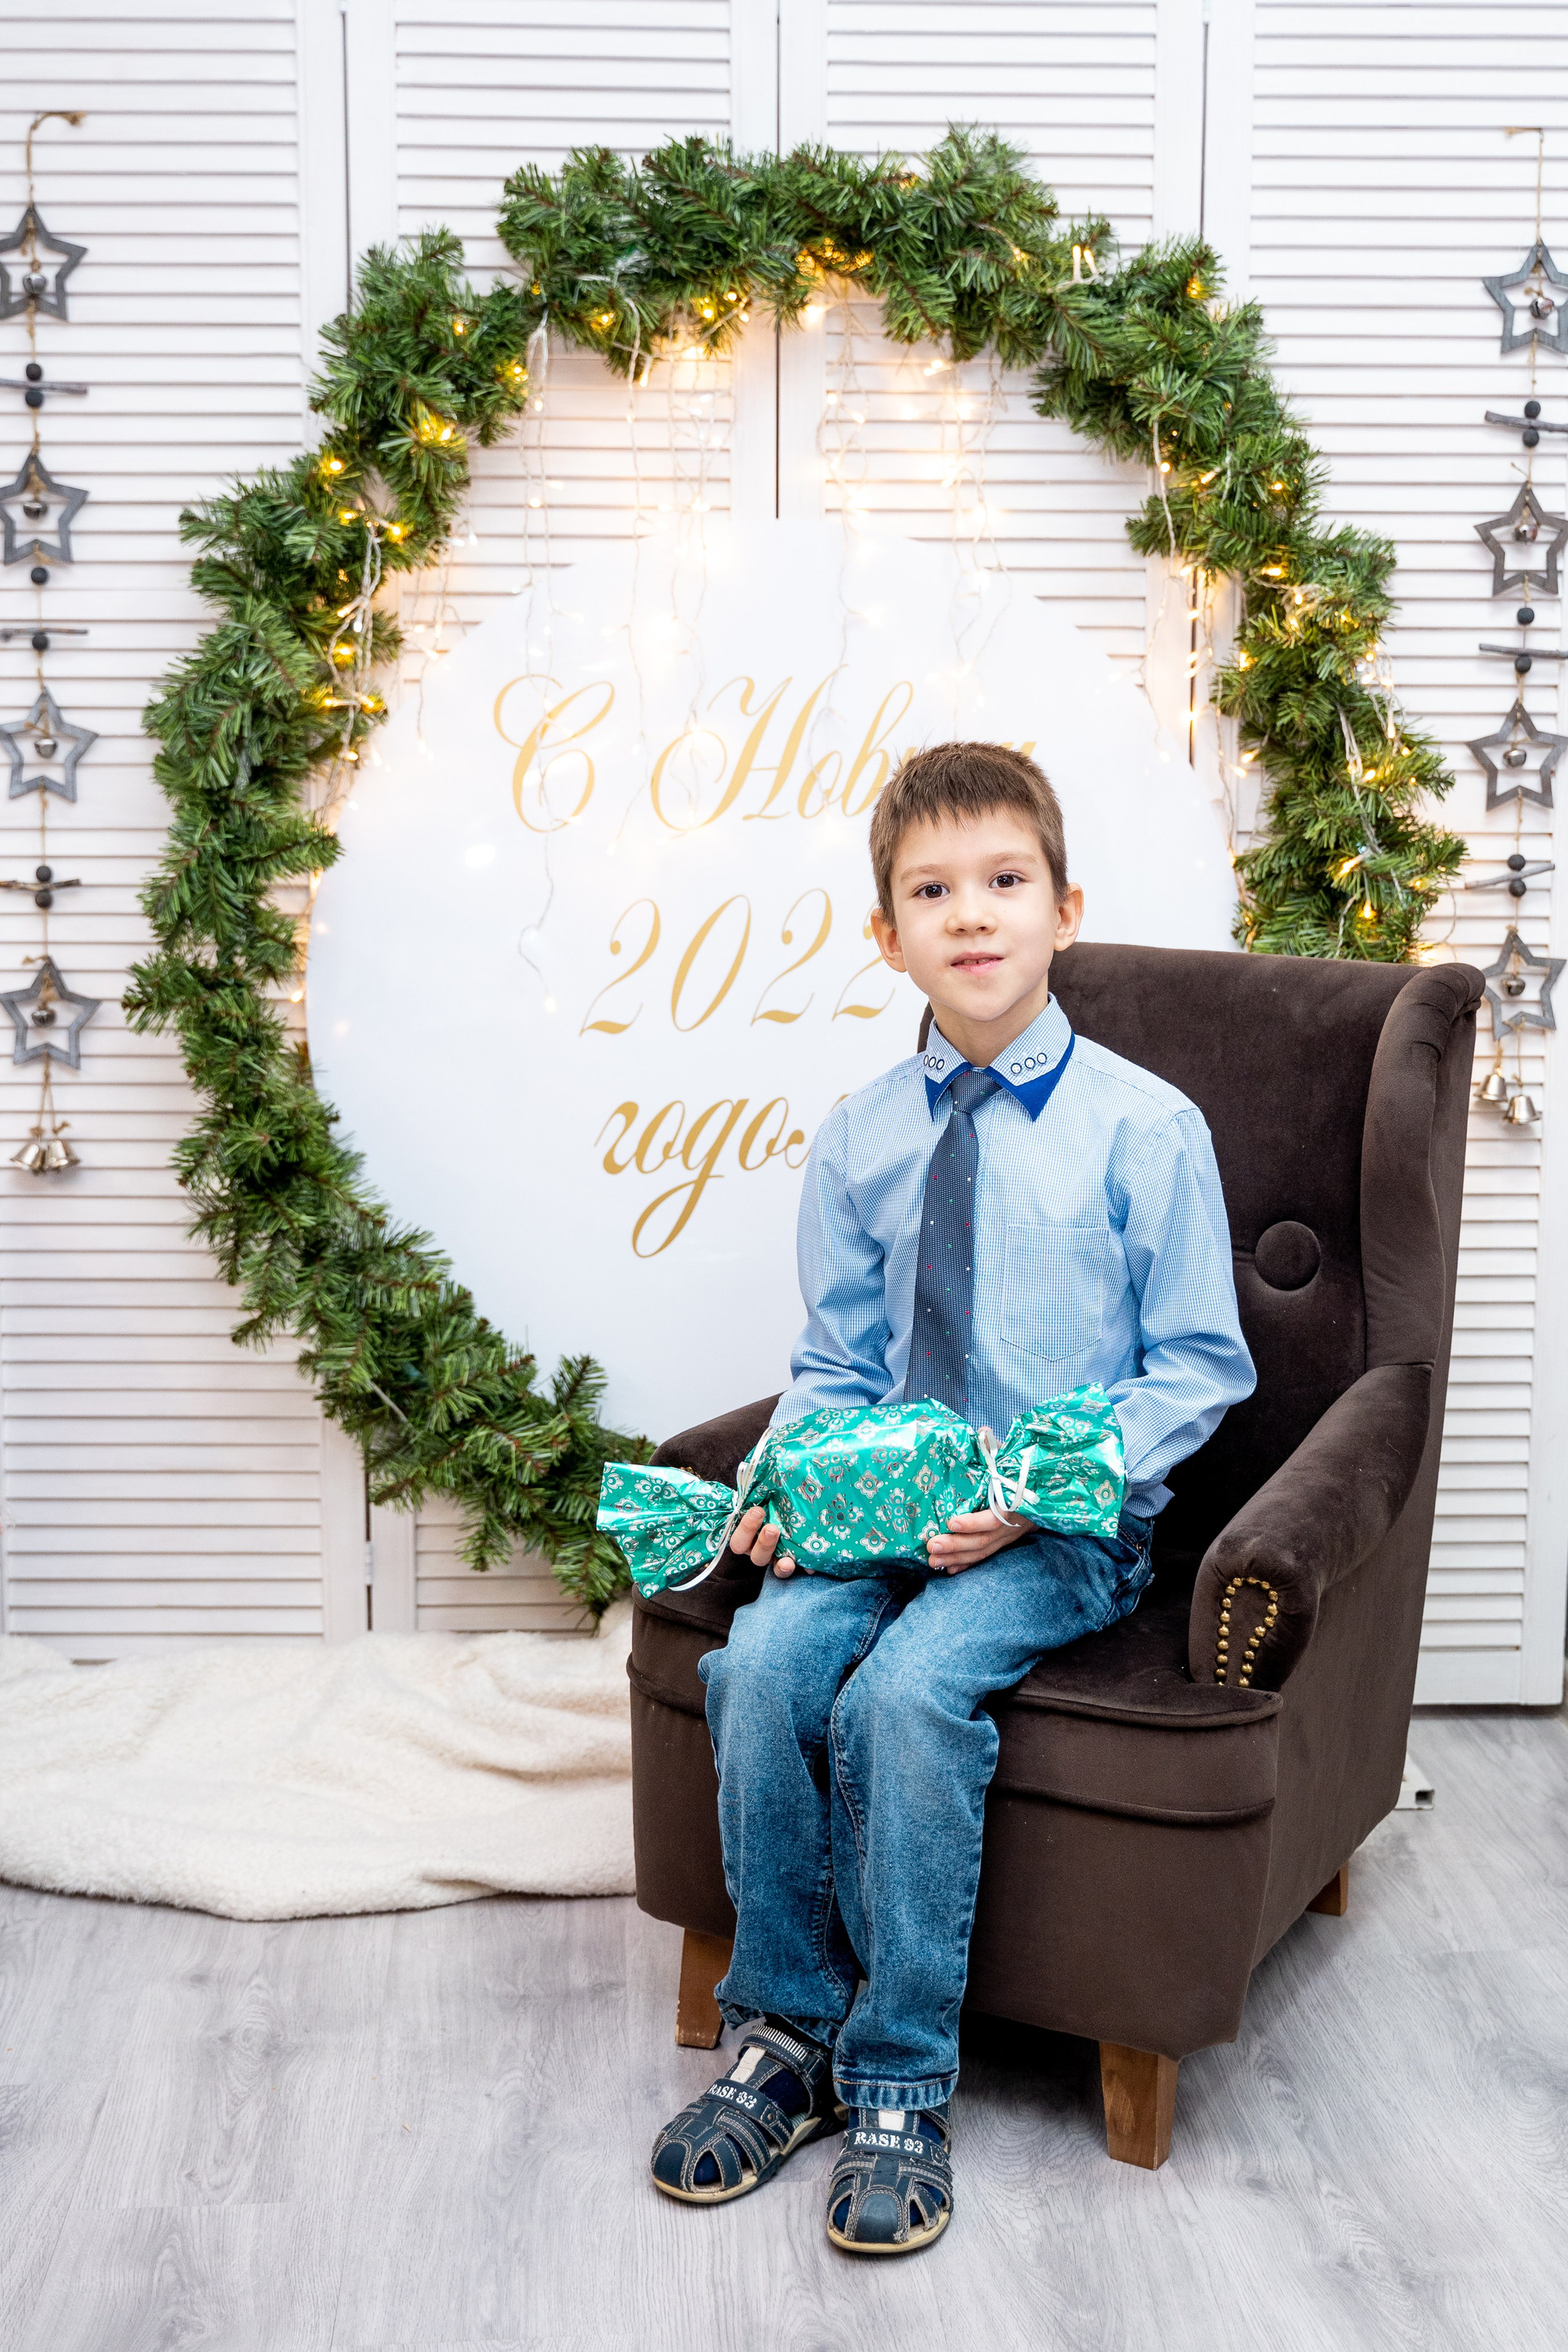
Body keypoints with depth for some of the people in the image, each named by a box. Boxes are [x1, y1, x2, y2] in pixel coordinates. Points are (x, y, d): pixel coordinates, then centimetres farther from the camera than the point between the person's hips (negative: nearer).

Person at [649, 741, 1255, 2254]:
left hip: (1065, 1525, -4)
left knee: (907, 1690, -29)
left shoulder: (1145, 1129, -5)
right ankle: (783, 2033, -2)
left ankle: (899, 2086, -11)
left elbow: (1198, 1368, -3)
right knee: (764, 1662, -23)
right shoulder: (855, 1139, 7)